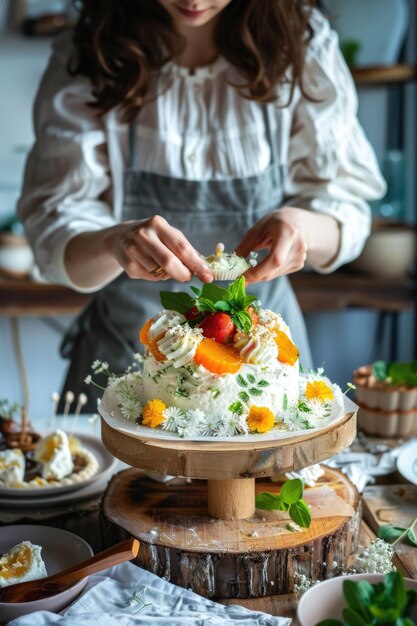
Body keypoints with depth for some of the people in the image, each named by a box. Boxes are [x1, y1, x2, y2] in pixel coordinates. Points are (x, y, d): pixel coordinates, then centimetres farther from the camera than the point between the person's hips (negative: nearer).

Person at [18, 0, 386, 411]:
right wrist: (114, 243, -37)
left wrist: (305, 227, -29)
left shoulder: (304, 44, -8)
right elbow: (53, 231, -15)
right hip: (126, 353, 0)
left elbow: (348, 209, -7)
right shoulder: (85, 58, -10)